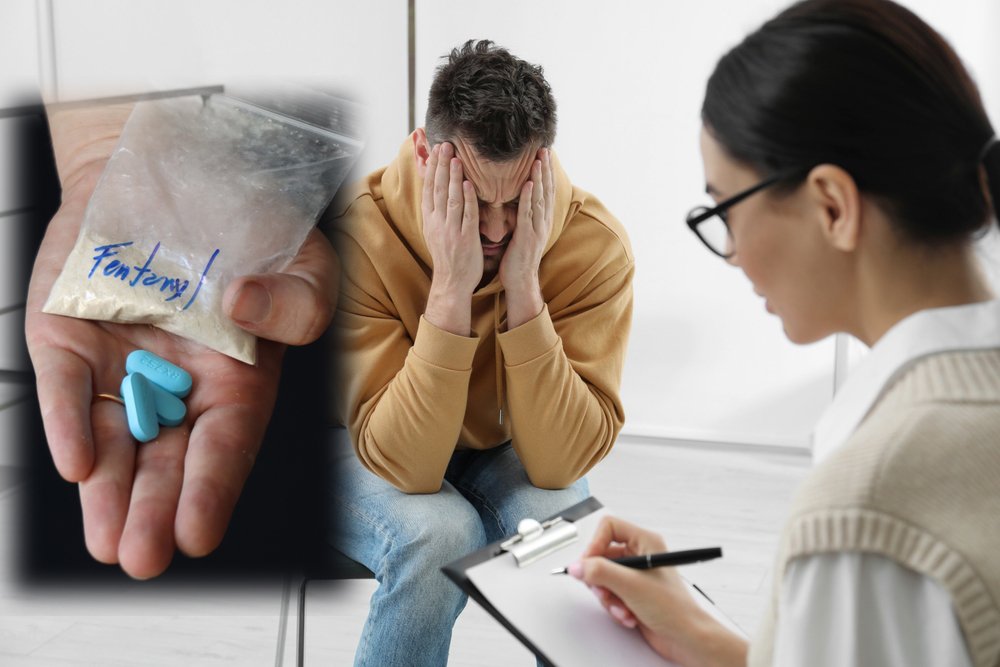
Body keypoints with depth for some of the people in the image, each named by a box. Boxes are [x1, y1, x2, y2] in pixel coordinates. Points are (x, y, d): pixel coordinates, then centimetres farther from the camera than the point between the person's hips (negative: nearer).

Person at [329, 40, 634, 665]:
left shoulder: (596, 245, -23)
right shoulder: (359, 233, -28)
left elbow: (562, 463, -29)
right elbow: (403, 463, -32)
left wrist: (522, 286, -37)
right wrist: (451, 288, -41)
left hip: (506, 454, 2)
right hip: (368, 454, -1)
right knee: (439, 535, -33)